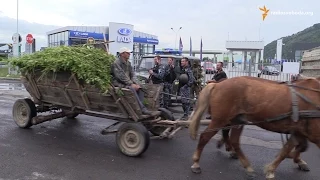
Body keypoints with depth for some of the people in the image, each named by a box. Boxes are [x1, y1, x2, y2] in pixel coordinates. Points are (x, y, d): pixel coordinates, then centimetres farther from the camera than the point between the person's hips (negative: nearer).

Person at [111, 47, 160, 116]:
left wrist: (133, 83, -3)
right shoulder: (116, 63, -10)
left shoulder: (128, 63, 16)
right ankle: (143, 109, -39)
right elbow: (121, 76, -20)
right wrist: (131, 84, -23)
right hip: (119, 83, -8)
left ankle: (139, 107, -26)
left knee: (140, 88, -16)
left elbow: (131, 74, 16)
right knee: (132, 89, -33)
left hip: (128, 82, 8)